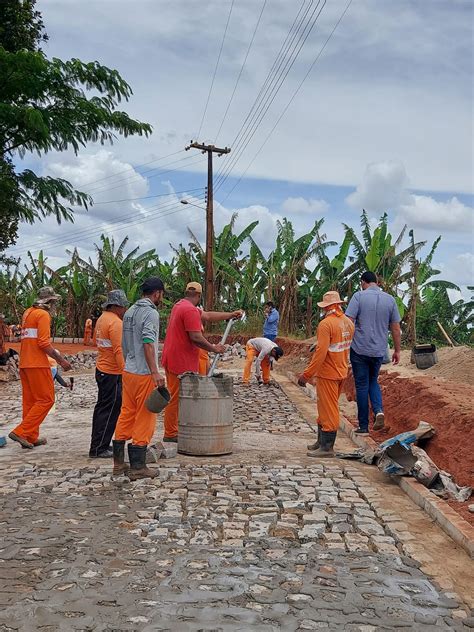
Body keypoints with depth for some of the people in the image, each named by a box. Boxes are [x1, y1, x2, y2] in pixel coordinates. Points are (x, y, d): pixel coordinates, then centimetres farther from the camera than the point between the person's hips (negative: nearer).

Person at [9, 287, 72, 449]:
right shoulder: (43, 315, -10)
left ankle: (31, 438, 17)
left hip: (24, 363, 9)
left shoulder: (28, 313, 18)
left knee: (30, 400, 13)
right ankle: (21, 432, -10)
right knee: (46, 399, -5)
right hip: (37, 364, -9)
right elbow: (44, 343, -17)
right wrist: (61, 360, -10)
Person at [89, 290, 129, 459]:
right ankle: (99, 448, 0)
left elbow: (96, 339, 25)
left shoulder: (102, 319, 13)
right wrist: (125, 372, -25)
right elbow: (119, 350, -25)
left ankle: (98, 445, 25)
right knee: (109, 410, -4)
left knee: (102, 408, 16)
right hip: (112, 373, -10)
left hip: (102, 368, 10)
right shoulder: (115, 322, -18)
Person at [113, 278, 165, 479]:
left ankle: (119, 462, 19)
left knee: (126, 415, 13)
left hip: (128, 371, 9)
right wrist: (155, 372, -27)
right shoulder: (151, 313, -12)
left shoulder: (129, 312, 14)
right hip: (144, 374, -8)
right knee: (144, 418, -1)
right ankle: (138, 467, 3)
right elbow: (148, 343, -23)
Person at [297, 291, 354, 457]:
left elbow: (321, 352, -23)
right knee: (325, 408, 18)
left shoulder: (326, 324, -19)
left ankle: (327, 447, 6)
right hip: (342, 372, 8)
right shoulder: (348, 322, 6)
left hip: (328, 373, -8)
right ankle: (321, 442, 28)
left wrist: (306, 374, -19)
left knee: (328, 410, -1)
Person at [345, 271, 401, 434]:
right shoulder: (390, 299, 4)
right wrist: (397, 350, 16)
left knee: (362, 385, 6)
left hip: (360, 349, -3)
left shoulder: (359, 296, -7)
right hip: (379, 350, 3)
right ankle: (378, 410, -2)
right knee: (373, 381, 23)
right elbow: (396, 328, 7)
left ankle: (363, 426, 11)